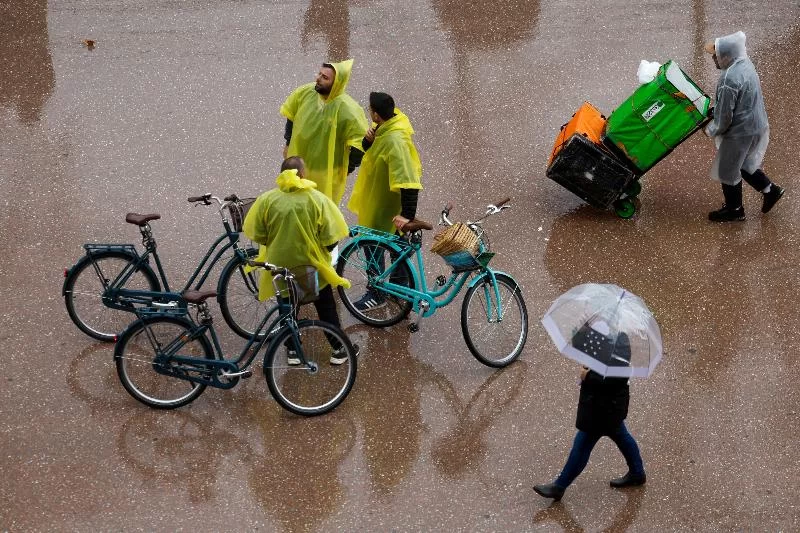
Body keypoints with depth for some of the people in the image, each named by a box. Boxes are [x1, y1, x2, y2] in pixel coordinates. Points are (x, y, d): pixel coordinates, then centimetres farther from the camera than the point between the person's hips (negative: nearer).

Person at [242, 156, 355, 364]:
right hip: (312, 265, -1)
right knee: (326, 309, 16)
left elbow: (257, 235, -6)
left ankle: (293, 351, 25)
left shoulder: (267, 199, -11)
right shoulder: (317, 199, -14)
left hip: (280, 265, 1)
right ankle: (338, 350, 23)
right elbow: (330, 238, -13)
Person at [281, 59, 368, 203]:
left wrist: (347, 169, -12)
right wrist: (288, 144, 13)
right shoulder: (305, 92, -13)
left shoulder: (347, 109, -28)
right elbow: (291, 116, 7)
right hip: (298, 164, 5)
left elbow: (359, 142, -20)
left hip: (326, 173, -5)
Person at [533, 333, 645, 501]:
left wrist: (588, 377, -25)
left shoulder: (618, 344, -30)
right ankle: (637, 474, 42)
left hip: (603, 407, -10)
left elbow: (617, 378, -33)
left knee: (582, 445, 1)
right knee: (620, 436, 25)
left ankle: (559, 486, 12)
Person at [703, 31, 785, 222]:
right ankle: (770, 190, 33)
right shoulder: (745, 64, -1)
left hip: (740, 132, -9)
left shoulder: (729, 80, -31)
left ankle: (734, 209, 29)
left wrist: (711, 130, -4)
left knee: (727, 170, 12)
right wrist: (715, 109, 17)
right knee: (742, 164, 27)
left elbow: (724, 116, -23)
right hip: (756, 125, 9)